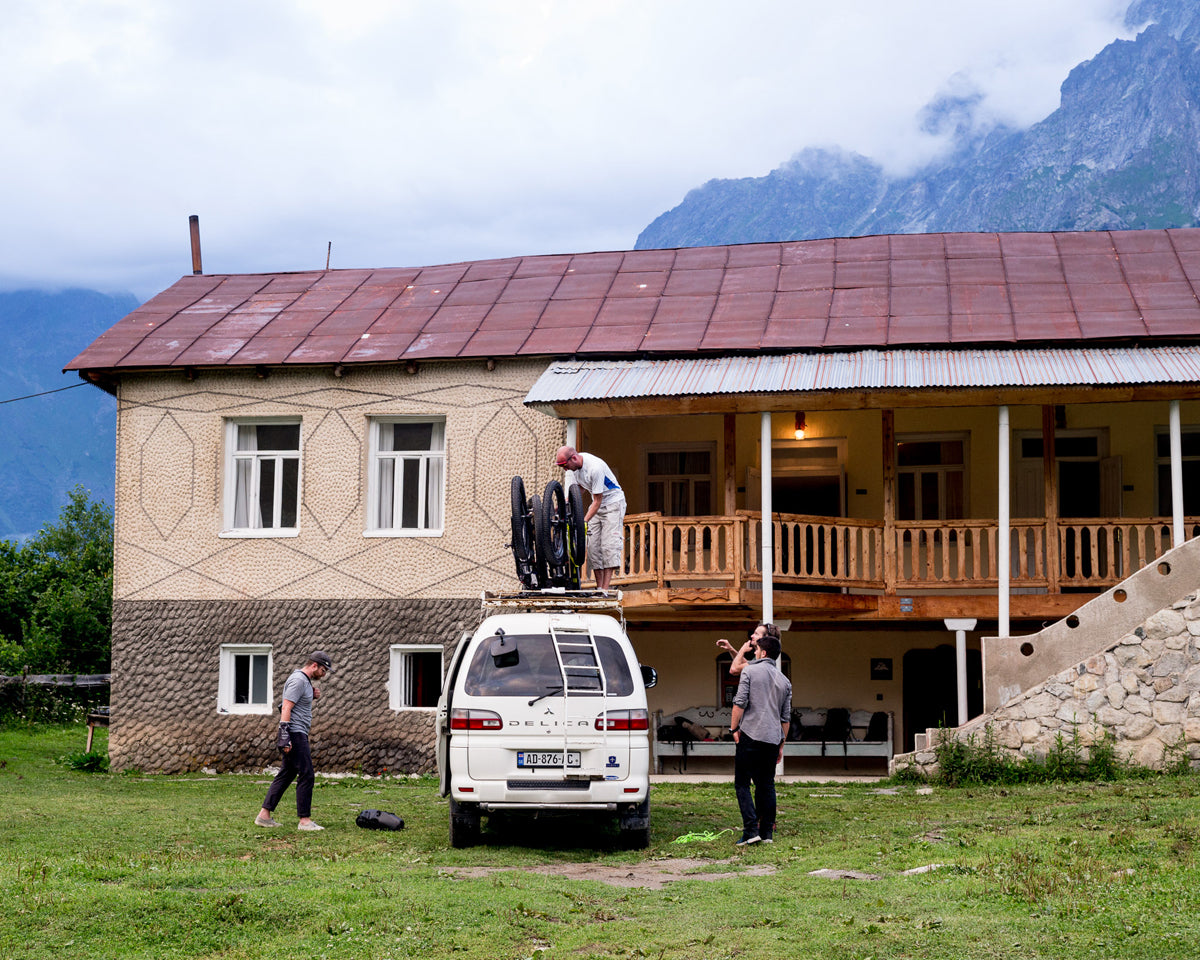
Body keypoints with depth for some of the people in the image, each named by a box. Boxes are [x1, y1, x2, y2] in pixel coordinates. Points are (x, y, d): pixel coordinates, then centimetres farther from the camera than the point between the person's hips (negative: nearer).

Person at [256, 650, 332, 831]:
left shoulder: (305, 681, 17)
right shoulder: (298, 680, -13)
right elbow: (286, 708, -19)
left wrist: (313, 696, 11)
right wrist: (285, 736, -25)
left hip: (299, 735, 10)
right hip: (295, 734, -10)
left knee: (286, 774, 11)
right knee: (306, 775, -9)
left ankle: (264, 815, 12)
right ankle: (304, 820, -7)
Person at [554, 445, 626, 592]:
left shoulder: (595, 468, -31)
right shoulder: (575, 465, -5)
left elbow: (597, 501, -26)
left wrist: (584, 521, -29)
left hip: (613, 502, -8)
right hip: (596, 504, 8)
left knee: (609, 545, -15)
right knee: (593, 546, 0)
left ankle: (605, 588, -19)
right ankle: (599, 587, 3)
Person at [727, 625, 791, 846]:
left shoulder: (750, 672, -3)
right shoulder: (784, 681, 13)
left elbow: (740, 703, -11)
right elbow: (786, 718, 15)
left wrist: (734, 728, 1)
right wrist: (781, 744, 21)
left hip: (750, 735, -5)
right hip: (773, 739, 5)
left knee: (742, 784, 0)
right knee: (766, 784, 12)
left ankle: (751, 830, -11)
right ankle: (767, 832, 10)